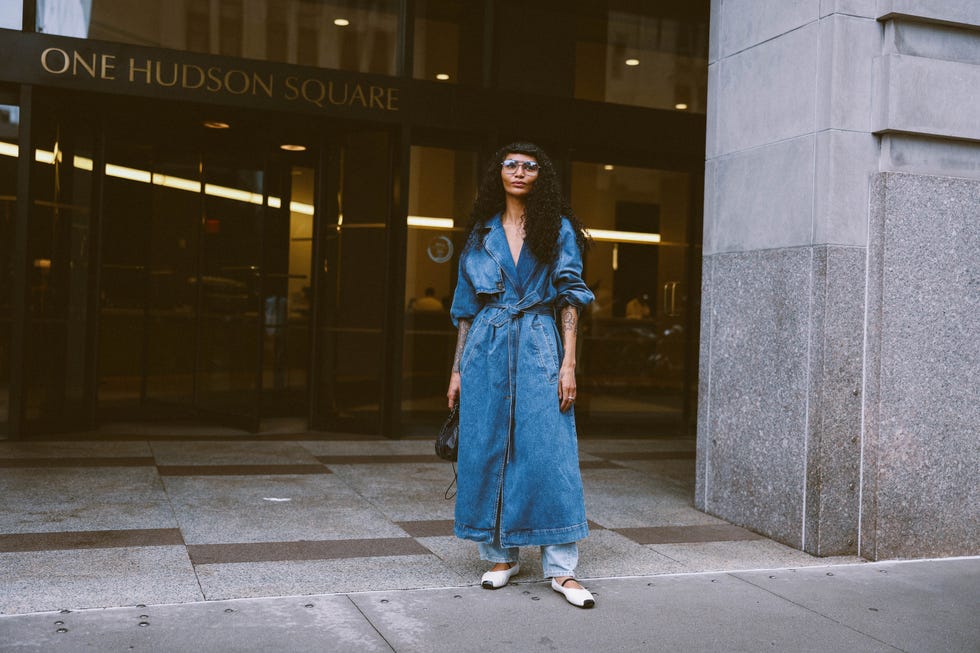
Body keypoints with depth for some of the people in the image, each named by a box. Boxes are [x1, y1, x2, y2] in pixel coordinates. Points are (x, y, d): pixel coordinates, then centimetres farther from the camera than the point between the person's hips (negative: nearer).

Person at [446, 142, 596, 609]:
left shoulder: (557, 229, 7)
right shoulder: (482, 232, 13)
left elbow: (570, 295, 1)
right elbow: (466, 307, 14)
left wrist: (568, 362, -8)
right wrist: (457, 368, 10)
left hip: (539, 347, -3)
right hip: (486, 348, 3)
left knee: (549, 450, -8)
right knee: (486, 449, 2)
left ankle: (560, 568, -2)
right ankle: (501, 556, 16)